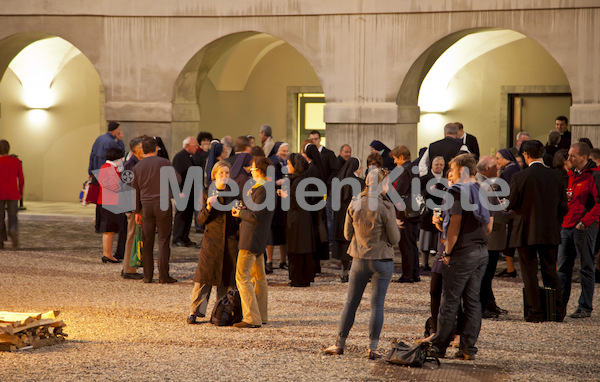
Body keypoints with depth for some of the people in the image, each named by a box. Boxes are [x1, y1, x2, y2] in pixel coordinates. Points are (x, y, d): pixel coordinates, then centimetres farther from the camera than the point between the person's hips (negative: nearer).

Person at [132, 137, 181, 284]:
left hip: (146, 206, 3)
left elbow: (135, 191, 11)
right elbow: (178, 179, -9)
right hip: (163, 204, -3)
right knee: (163, 240, -1)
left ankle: (147, 275, 9)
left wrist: (137, 211, 16)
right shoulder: (163, 162, -3)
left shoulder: (137, 167, 8)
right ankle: (163, 276, -4)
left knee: (147, 242, 8)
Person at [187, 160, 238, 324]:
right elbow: (201, 220, -2)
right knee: (204, 277, -4)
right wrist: (208, 208, -19)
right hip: (211, 241, -2)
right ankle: (194, 312, 1)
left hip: (229, 242, 2)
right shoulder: (207, 193, 1)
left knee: (227, 278, 3)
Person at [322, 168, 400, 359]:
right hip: (382, 261, -3)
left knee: (351, 302, 12)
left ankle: (340, 344, 17)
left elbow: (347, 234, 6)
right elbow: (394, 238, -8)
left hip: (359, 259, 3)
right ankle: (372, 347, 3)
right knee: (377, 304, 3)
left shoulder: (355, 204, -1)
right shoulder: (386, 207, -13)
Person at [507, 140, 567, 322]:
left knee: (530, 273, 3)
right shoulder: (555, 176, 1)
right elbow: (563, 207, 6)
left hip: (526, 232, -4)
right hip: (550, 233, 4)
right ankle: (558, 312, 15)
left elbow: (510, 204, -7)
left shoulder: (519, 177, -12)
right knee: (550, 272, 14)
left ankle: (535, 312, 3)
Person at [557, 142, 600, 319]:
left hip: (584, 228, -8)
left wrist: (585, 221, -22)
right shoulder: (570, 174, 13)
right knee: (563, 266, 10)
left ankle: (585, 307, 6)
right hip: (566, 226, 8)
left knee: (586, 268, 1)